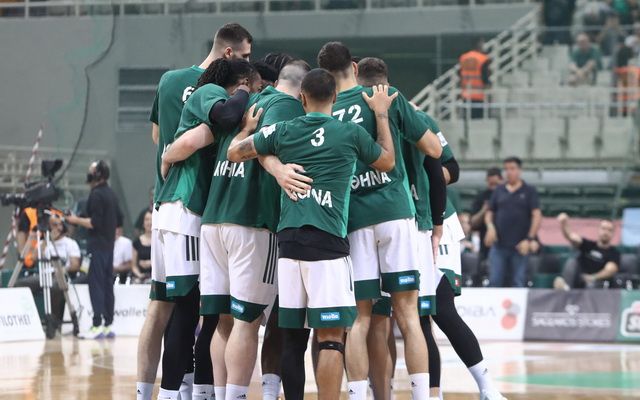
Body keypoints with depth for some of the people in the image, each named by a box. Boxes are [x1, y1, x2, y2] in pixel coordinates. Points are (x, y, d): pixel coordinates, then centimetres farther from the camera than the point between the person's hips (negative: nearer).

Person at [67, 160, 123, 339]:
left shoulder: (96, 195, -14)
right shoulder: (111, 194, 14)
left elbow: (94, 222, -19)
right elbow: (119, 221, 19)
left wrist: (76, 220, -8)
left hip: (97, 245, -9)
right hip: (109, 245, 9)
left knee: (96, 284, -10)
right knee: (107, 284, 9)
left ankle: (97, 326, -15)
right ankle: (108, 325, 10)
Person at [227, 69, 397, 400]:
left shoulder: (282, 131, 9)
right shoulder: (350, 133, 3)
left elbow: (234, 152, 19)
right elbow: (387, 163, 20)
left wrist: (249, 124, 38)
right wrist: (381, 114, 29)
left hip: (288, 238, 4)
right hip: (327, 241, -4)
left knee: (291, 332, 11)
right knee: (331, 336, -6)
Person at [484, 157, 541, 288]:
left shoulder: (529, 191, 3)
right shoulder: (499, 191, 12)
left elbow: (537, 216, -3)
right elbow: (489, 212, 16)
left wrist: (529, 239, -12)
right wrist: (490, 227, -5)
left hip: (519, 246, -3)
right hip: (498, 244, 3)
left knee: (518, 283, 0)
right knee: (495, 281, -1)